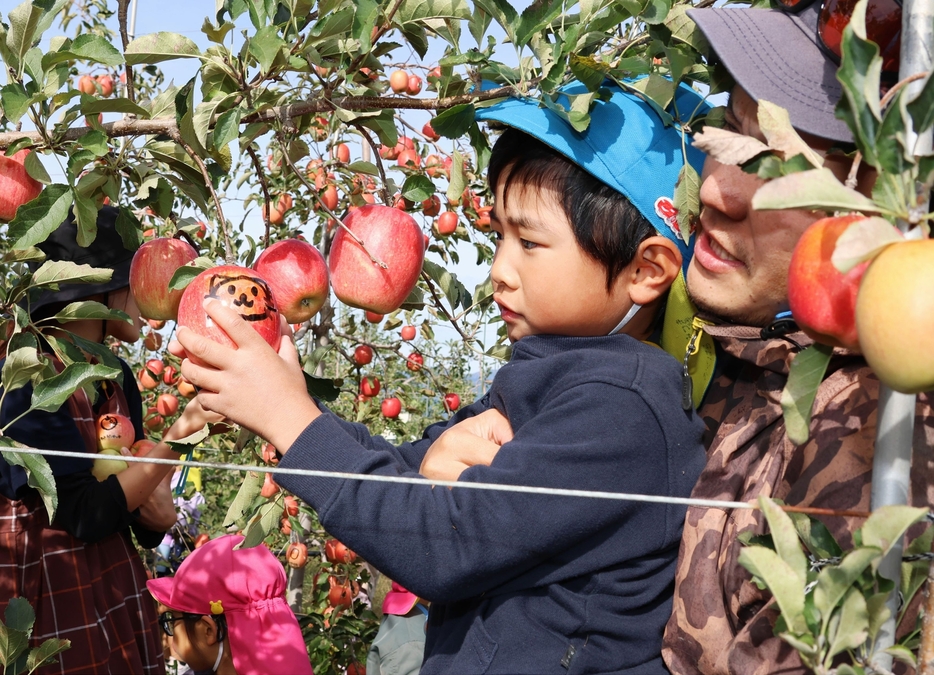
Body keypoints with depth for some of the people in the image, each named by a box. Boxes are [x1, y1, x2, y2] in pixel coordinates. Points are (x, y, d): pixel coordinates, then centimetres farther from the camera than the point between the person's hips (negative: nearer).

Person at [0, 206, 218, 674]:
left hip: (117, 593, 7)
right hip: (44, 598, -7)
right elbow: (86, 515, -22)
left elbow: (157, 515, 8)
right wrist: (176, 438, -24)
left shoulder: (116, 377, 6)